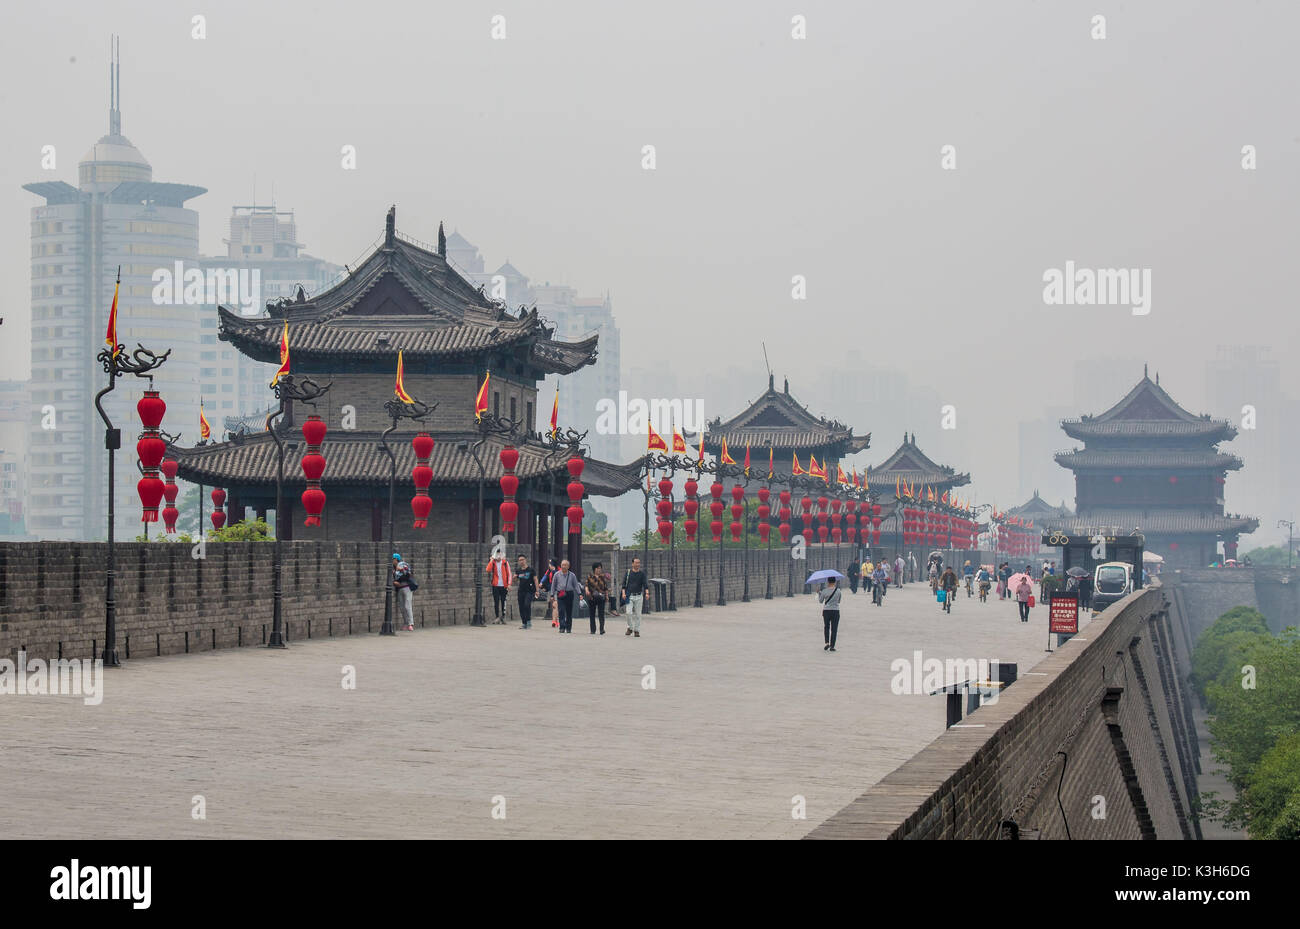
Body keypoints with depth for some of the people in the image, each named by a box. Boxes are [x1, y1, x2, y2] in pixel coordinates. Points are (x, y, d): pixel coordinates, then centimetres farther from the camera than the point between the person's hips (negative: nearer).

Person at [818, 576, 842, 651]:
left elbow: (820, 600, 6)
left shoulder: (824, 591, -7)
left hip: (826, 611, 0)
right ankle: (832, 646, 3)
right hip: (835, 611, 0)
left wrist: (819, 593, 21)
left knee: (826, 627, 16)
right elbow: (839, 601, 4)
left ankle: (827, 642, -2)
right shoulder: (838, 591, -6)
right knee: (834, 629, 5)